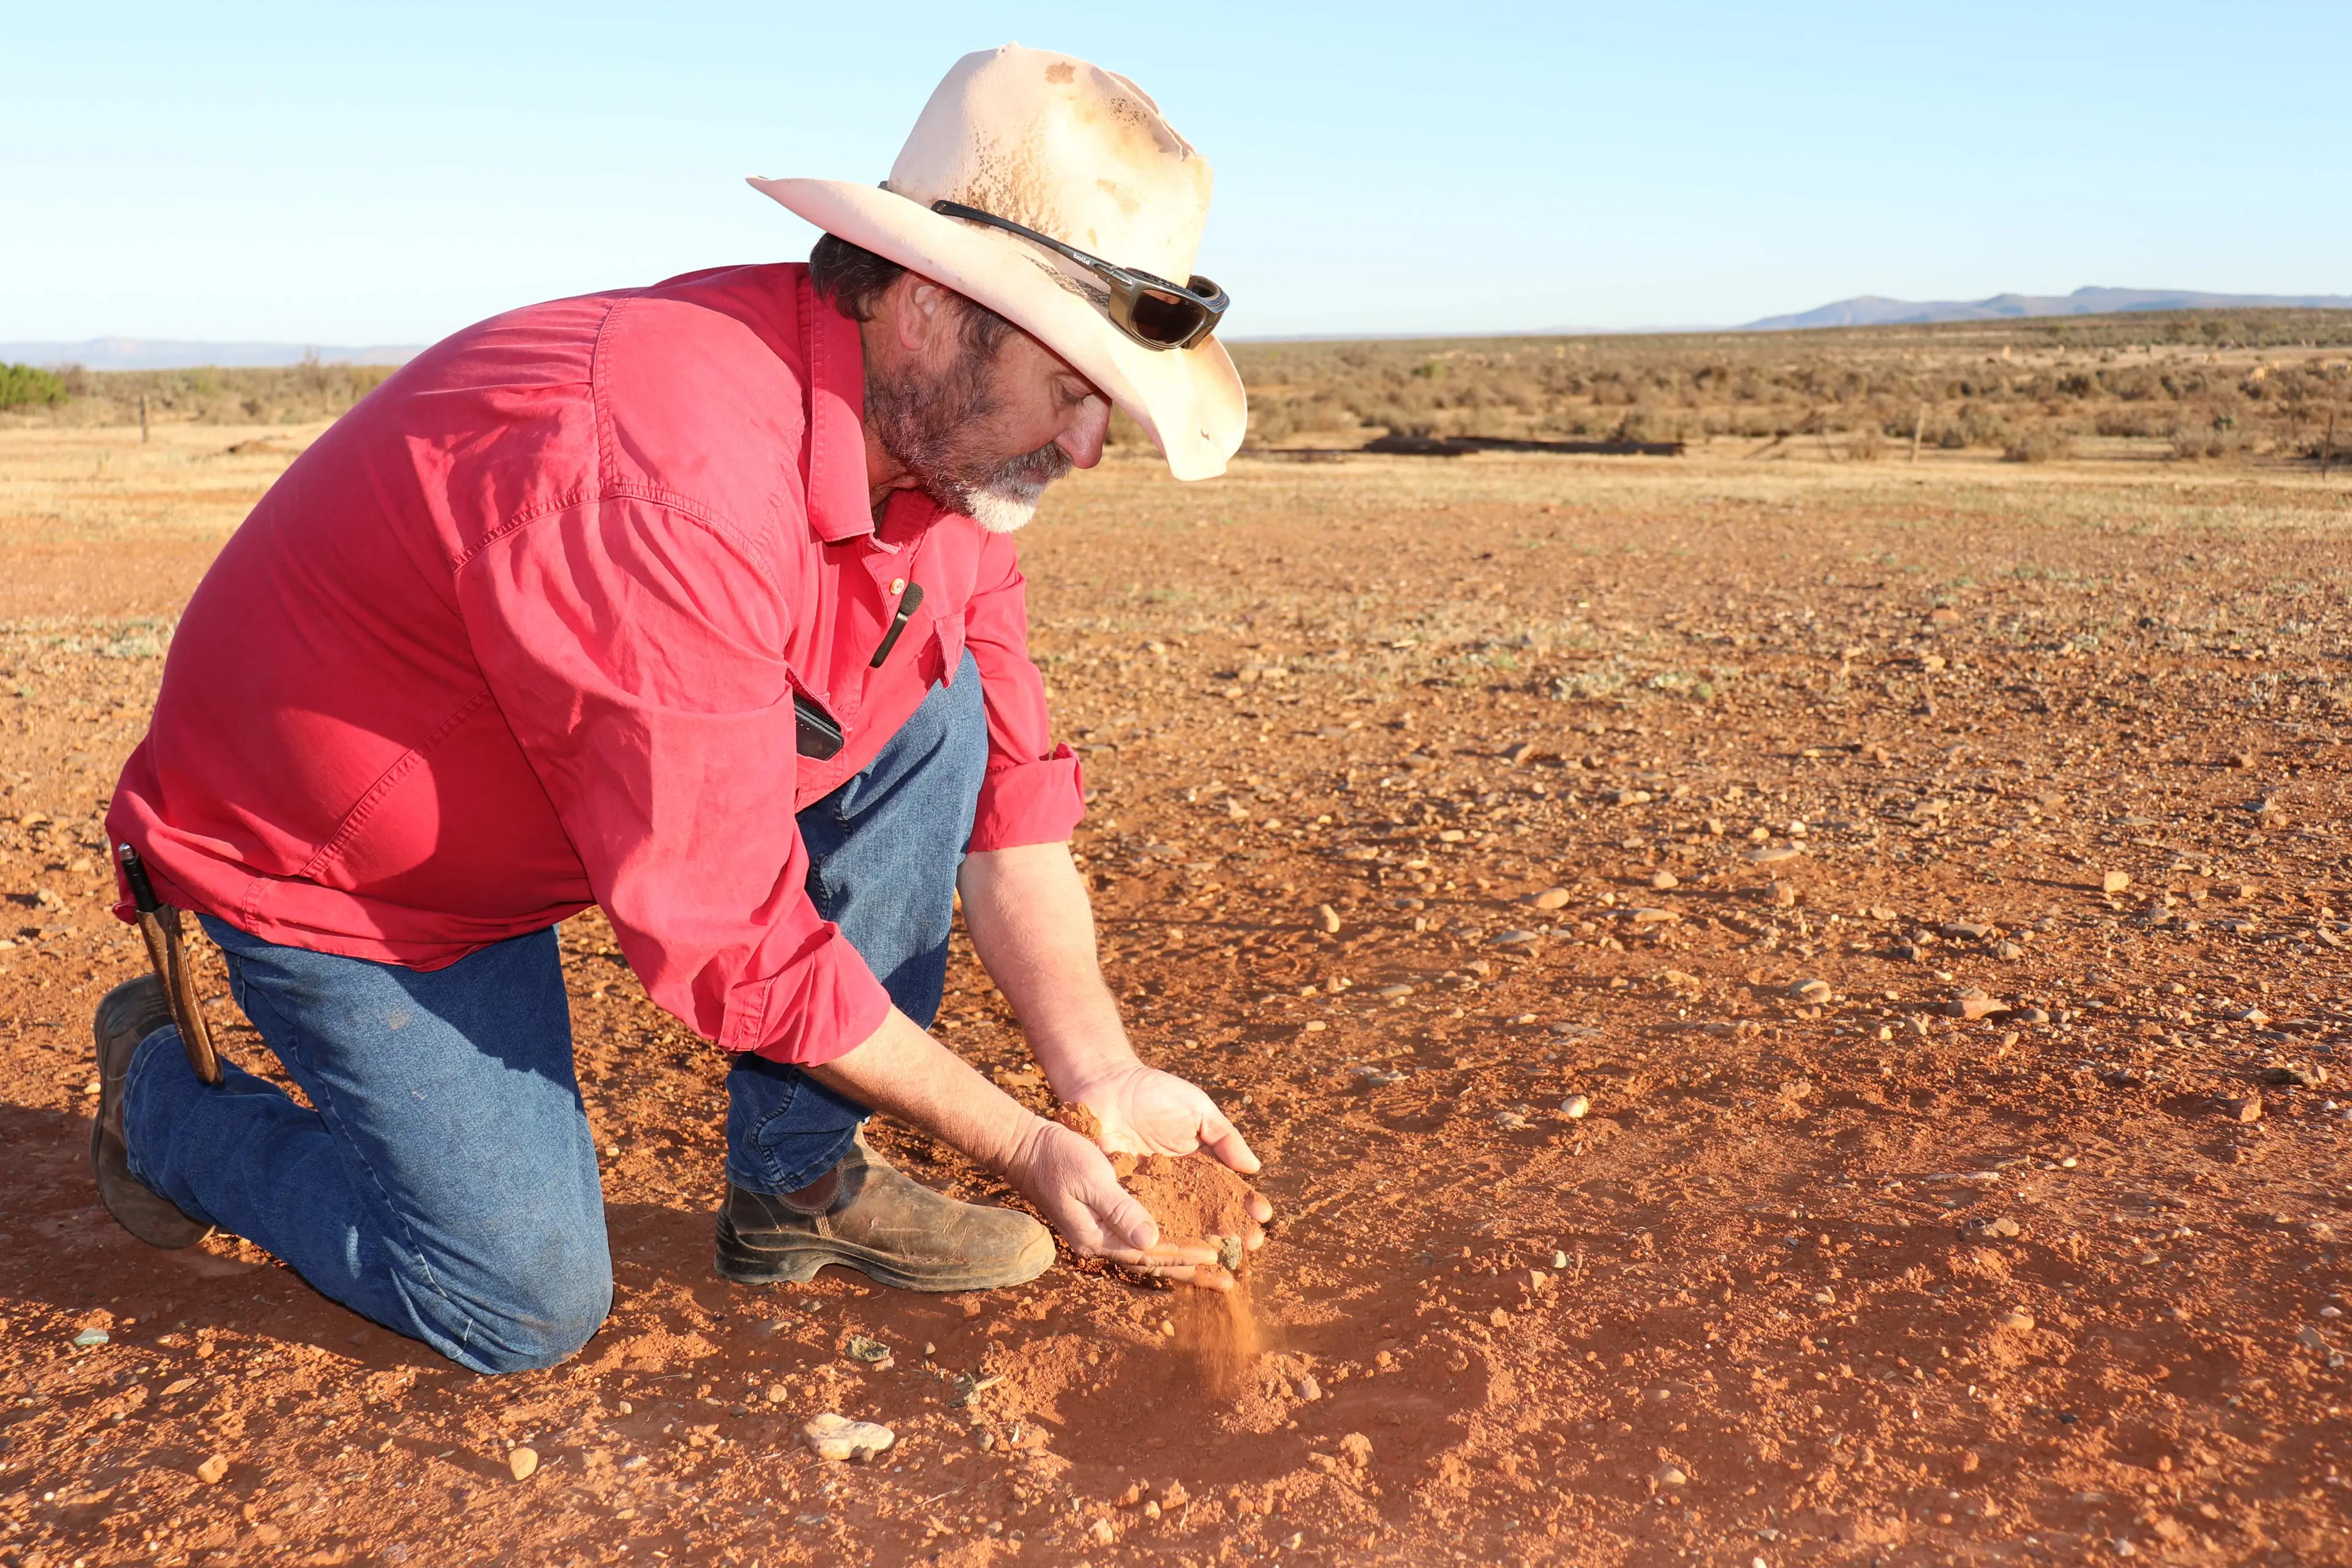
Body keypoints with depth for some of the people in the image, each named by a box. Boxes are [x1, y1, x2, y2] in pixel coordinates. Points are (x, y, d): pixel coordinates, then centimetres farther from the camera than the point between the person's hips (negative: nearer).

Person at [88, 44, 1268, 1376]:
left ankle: (801, 1180, 1)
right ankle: (164, 1094, 19)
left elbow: (1010, 801, -5)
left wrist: (1108, 1082, -14)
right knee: (533, 1310, -6)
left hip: (530, 796, 7)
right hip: (326, 863, -7)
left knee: (934, 716, -11)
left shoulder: (953, 450, -11)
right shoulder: (667, 491, -38)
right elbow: (734, 945, -31)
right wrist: (1021, 1148, -23)